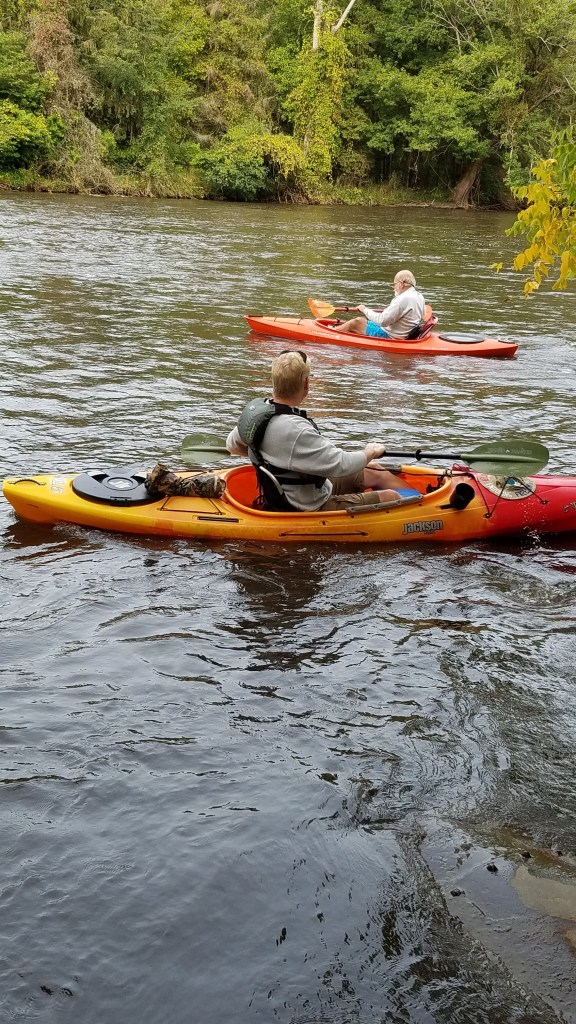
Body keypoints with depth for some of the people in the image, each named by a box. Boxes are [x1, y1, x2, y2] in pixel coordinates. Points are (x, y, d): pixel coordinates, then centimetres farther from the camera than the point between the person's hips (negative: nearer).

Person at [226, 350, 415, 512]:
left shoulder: (255, 407, -8)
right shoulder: (295, 430, -35)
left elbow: (233, 445, 10)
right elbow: (341, 464, -30)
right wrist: (370, 452, -10)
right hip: (310, 509, -9)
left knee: (374, 474, 18)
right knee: (391, 497, -1)